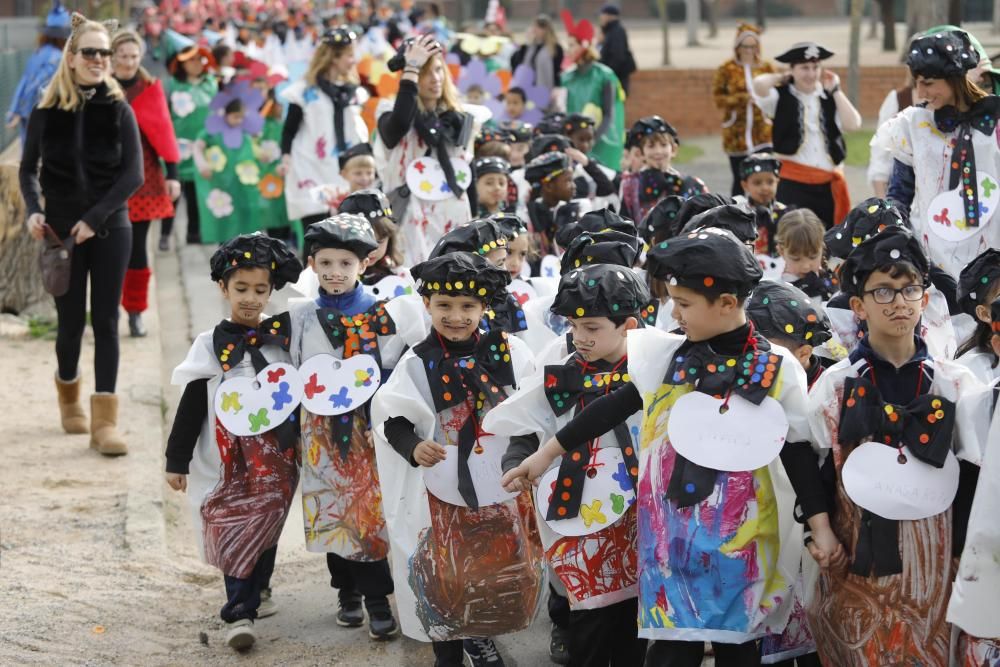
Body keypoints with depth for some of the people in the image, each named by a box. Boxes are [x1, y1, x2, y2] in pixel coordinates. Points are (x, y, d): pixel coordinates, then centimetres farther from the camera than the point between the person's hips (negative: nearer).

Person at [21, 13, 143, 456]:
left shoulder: (118, 109, -1)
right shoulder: (47, 111, 0)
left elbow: (133, 173, -6)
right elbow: (28, 169, 5)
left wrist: (96, 218, -14)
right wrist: (34, 210, -13)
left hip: (110, 230, 0)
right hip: (62, 231, 0)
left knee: (105, 322, -2)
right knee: (70, 321, 7)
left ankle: (104, 422, -2)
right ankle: (68, 395, 34)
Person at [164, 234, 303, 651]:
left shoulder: (285, 335, 0)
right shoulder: (212, 345, -2)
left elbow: (304, 391, 7)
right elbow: (191, 406, 1)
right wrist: (177, 459, 1)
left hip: (275, 456, 1)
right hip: (228, 459, -1)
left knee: (263, 525, 8)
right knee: (236, 530, -3)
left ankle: (254, 593, 26)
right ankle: (240, 612, 1)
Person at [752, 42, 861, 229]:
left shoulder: (830, 98, 10)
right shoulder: (782, 98, 3)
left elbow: (852, 124, -5)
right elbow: (759, 84, -18)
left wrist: (835, 90, 1)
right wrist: (782, 78, 2)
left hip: (829, 183, 3)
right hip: (793, 182, -3)